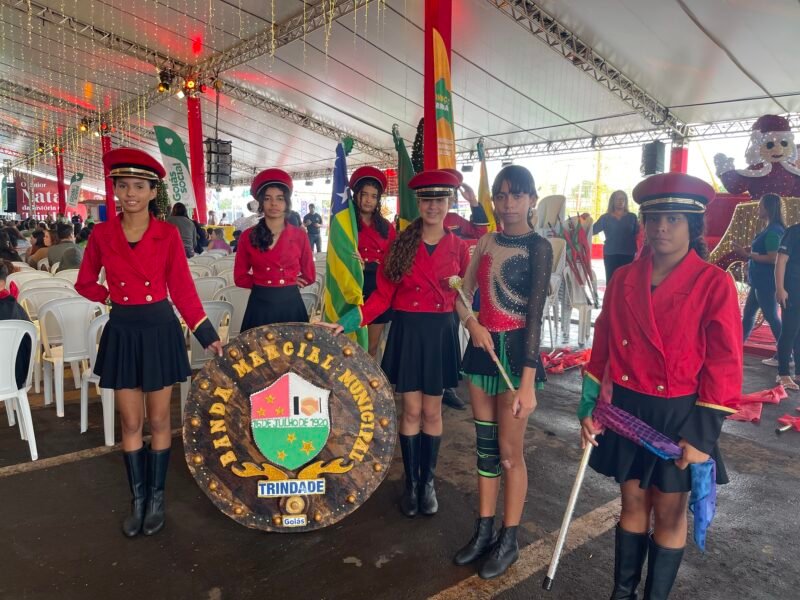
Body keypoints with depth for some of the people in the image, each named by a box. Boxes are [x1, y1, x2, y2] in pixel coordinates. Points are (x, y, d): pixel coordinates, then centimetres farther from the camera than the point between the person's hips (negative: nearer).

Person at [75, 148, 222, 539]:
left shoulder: (168, 234, -6)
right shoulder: (101, 234, -1)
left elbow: (183, 290, -4)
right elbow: (85, 283, 13)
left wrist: (208, 336, -8)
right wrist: (115, 297, -1)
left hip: (159, 330, -2)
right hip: (122, 332, 2)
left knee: (158, 420, 8)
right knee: (131, 422, 10)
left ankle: (157, 498, 24)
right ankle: (137, 499, 25)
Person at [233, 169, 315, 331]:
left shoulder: (299, 235, 0)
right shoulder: (248, 236, 0)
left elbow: (309, 276, 6)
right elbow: (240, 278, 4)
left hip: (290, 304, 0)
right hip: (260, 305, 0)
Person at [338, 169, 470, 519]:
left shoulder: (458, 247, 1)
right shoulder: (401, 243, 0)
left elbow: (463, 297, 5)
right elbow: (383, 295, -3)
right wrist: (349, 320, -15)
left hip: (440, 333, 0)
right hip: (407, 332, 0)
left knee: (432, 411, 8)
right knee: (411, 410, 6)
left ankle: (429, 482, 25)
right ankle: (411, 482, 23)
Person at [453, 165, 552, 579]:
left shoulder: (538, 247, -9)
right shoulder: (486, 242, 8)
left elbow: (535, 315, -14)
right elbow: (462, 293, 12)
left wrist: (528, 381, -17)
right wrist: (473, 324, -10)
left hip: (515, 349, -6)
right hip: (483, 347, 6)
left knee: (510, 452, 4)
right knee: (485, 446, 14)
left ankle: (509, 541, 21)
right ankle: (484, 530, 29)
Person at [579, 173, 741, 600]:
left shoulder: (715, 283, -11)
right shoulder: (623, 279, -1)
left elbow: (724, 367, -11)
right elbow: (602, 349, 4)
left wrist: (703, 435, -12)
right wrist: (589, 408, 4)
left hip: (678, 416, -3)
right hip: (625, 410, 3)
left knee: (669, 513, 13)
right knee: (632, 504, 18)